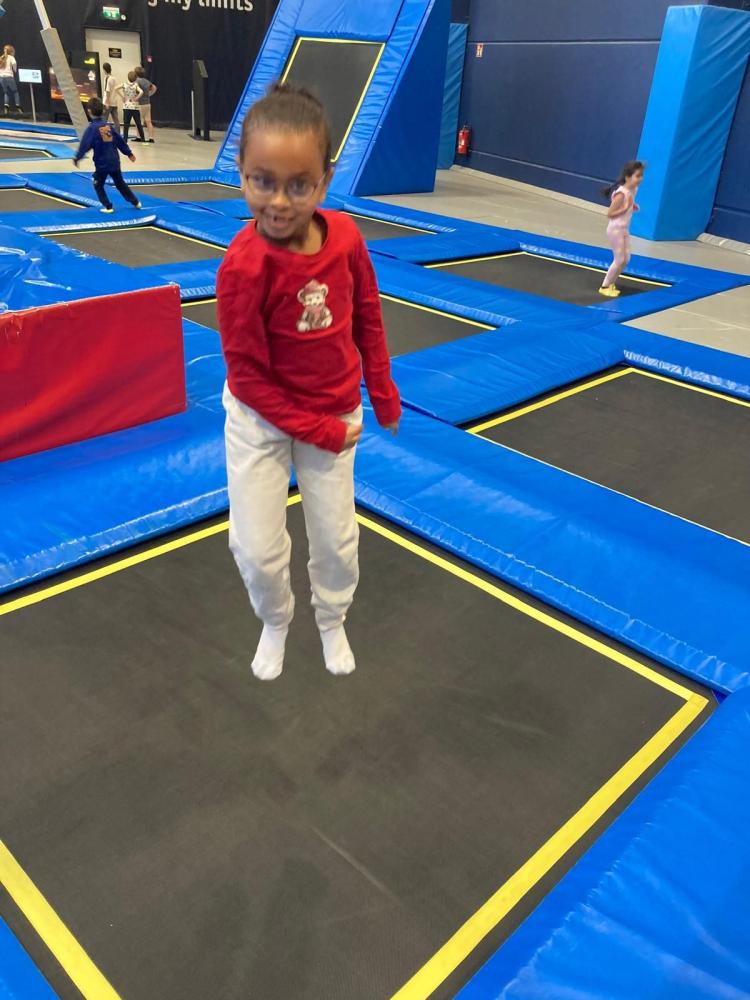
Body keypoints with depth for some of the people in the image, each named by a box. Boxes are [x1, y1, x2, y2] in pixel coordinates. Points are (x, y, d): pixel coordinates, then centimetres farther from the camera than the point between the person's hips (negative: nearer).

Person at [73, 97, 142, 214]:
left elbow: (84, 145, -18)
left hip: (102, 164, -5)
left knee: (98, 185, 12)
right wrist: (129, 153, 21)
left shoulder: (92, 128, -13)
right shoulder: (109, 126, 3)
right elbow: (121, 141, 9)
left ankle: (108, 206, 8)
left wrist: (77, 158, -12)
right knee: (120, 183, 21)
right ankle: (135, 202, 25)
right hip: (114, 162, 5)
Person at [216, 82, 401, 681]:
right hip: (261, 419, -3)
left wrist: (383, 394, 8)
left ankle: (332, 621, 43)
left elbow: (368, 318, 3)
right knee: (257, 549, 1)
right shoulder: (244, 266, -25)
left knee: (337, 541, 12)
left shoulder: (345, 235, -13)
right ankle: (275, 622, 36)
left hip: (336, 415, 3)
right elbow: (247, 374, -19)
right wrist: (318, 431, -15)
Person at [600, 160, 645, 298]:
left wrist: (633, 207, -1)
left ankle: (611, 283, 24)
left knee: (626, 259, 10)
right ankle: (604, 286, 10)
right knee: (619, 260, -4)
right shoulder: (621, 194, -24)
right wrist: (625, 208, -27)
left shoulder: (634, 190, 3)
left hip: (624, 229, 9)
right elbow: (609, 214, -22)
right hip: (615, 230, -9)